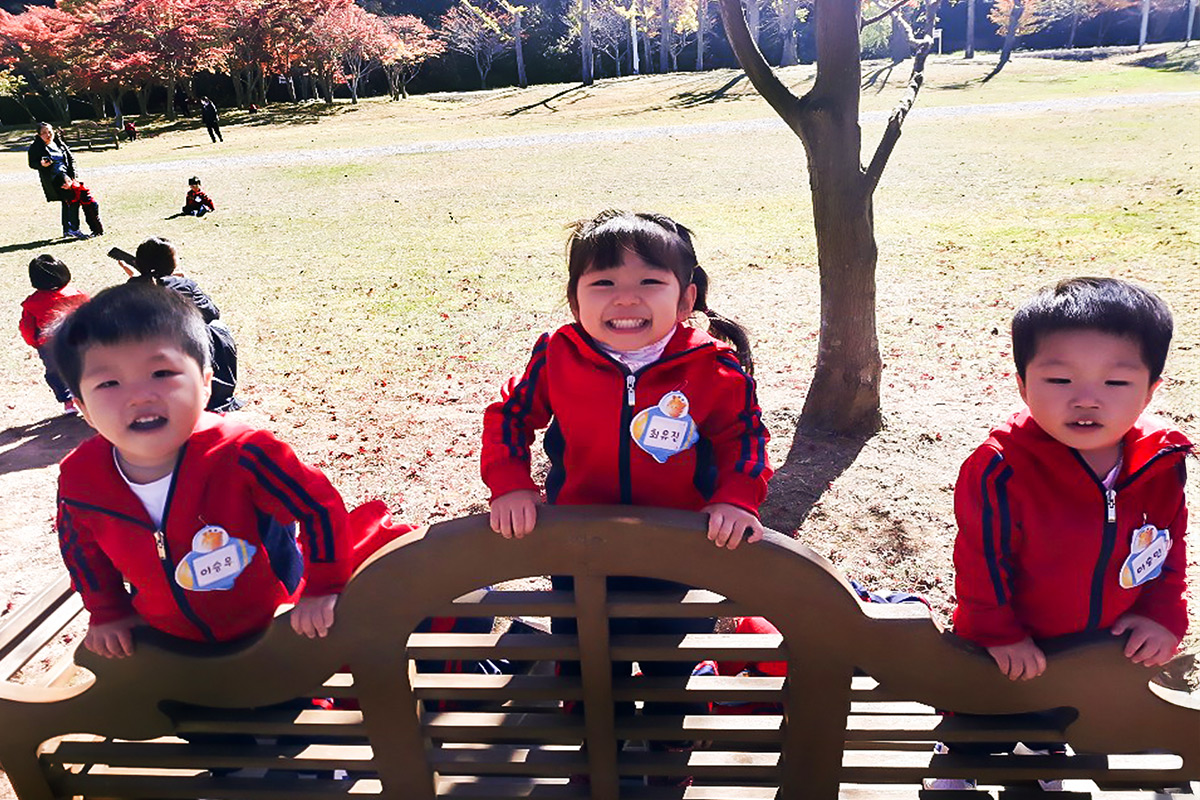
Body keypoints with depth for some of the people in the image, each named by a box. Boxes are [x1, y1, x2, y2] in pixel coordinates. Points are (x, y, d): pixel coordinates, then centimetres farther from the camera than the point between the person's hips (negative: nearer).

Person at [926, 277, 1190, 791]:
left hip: (1110, 645, 4)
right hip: (1010, 650, -4)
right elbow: (980, 560, -24)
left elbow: (1170, 546, 0)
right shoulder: (999, 471, -33)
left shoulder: (1161, 466, -16)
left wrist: (1163, 614, -7)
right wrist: (997, 631, -19)